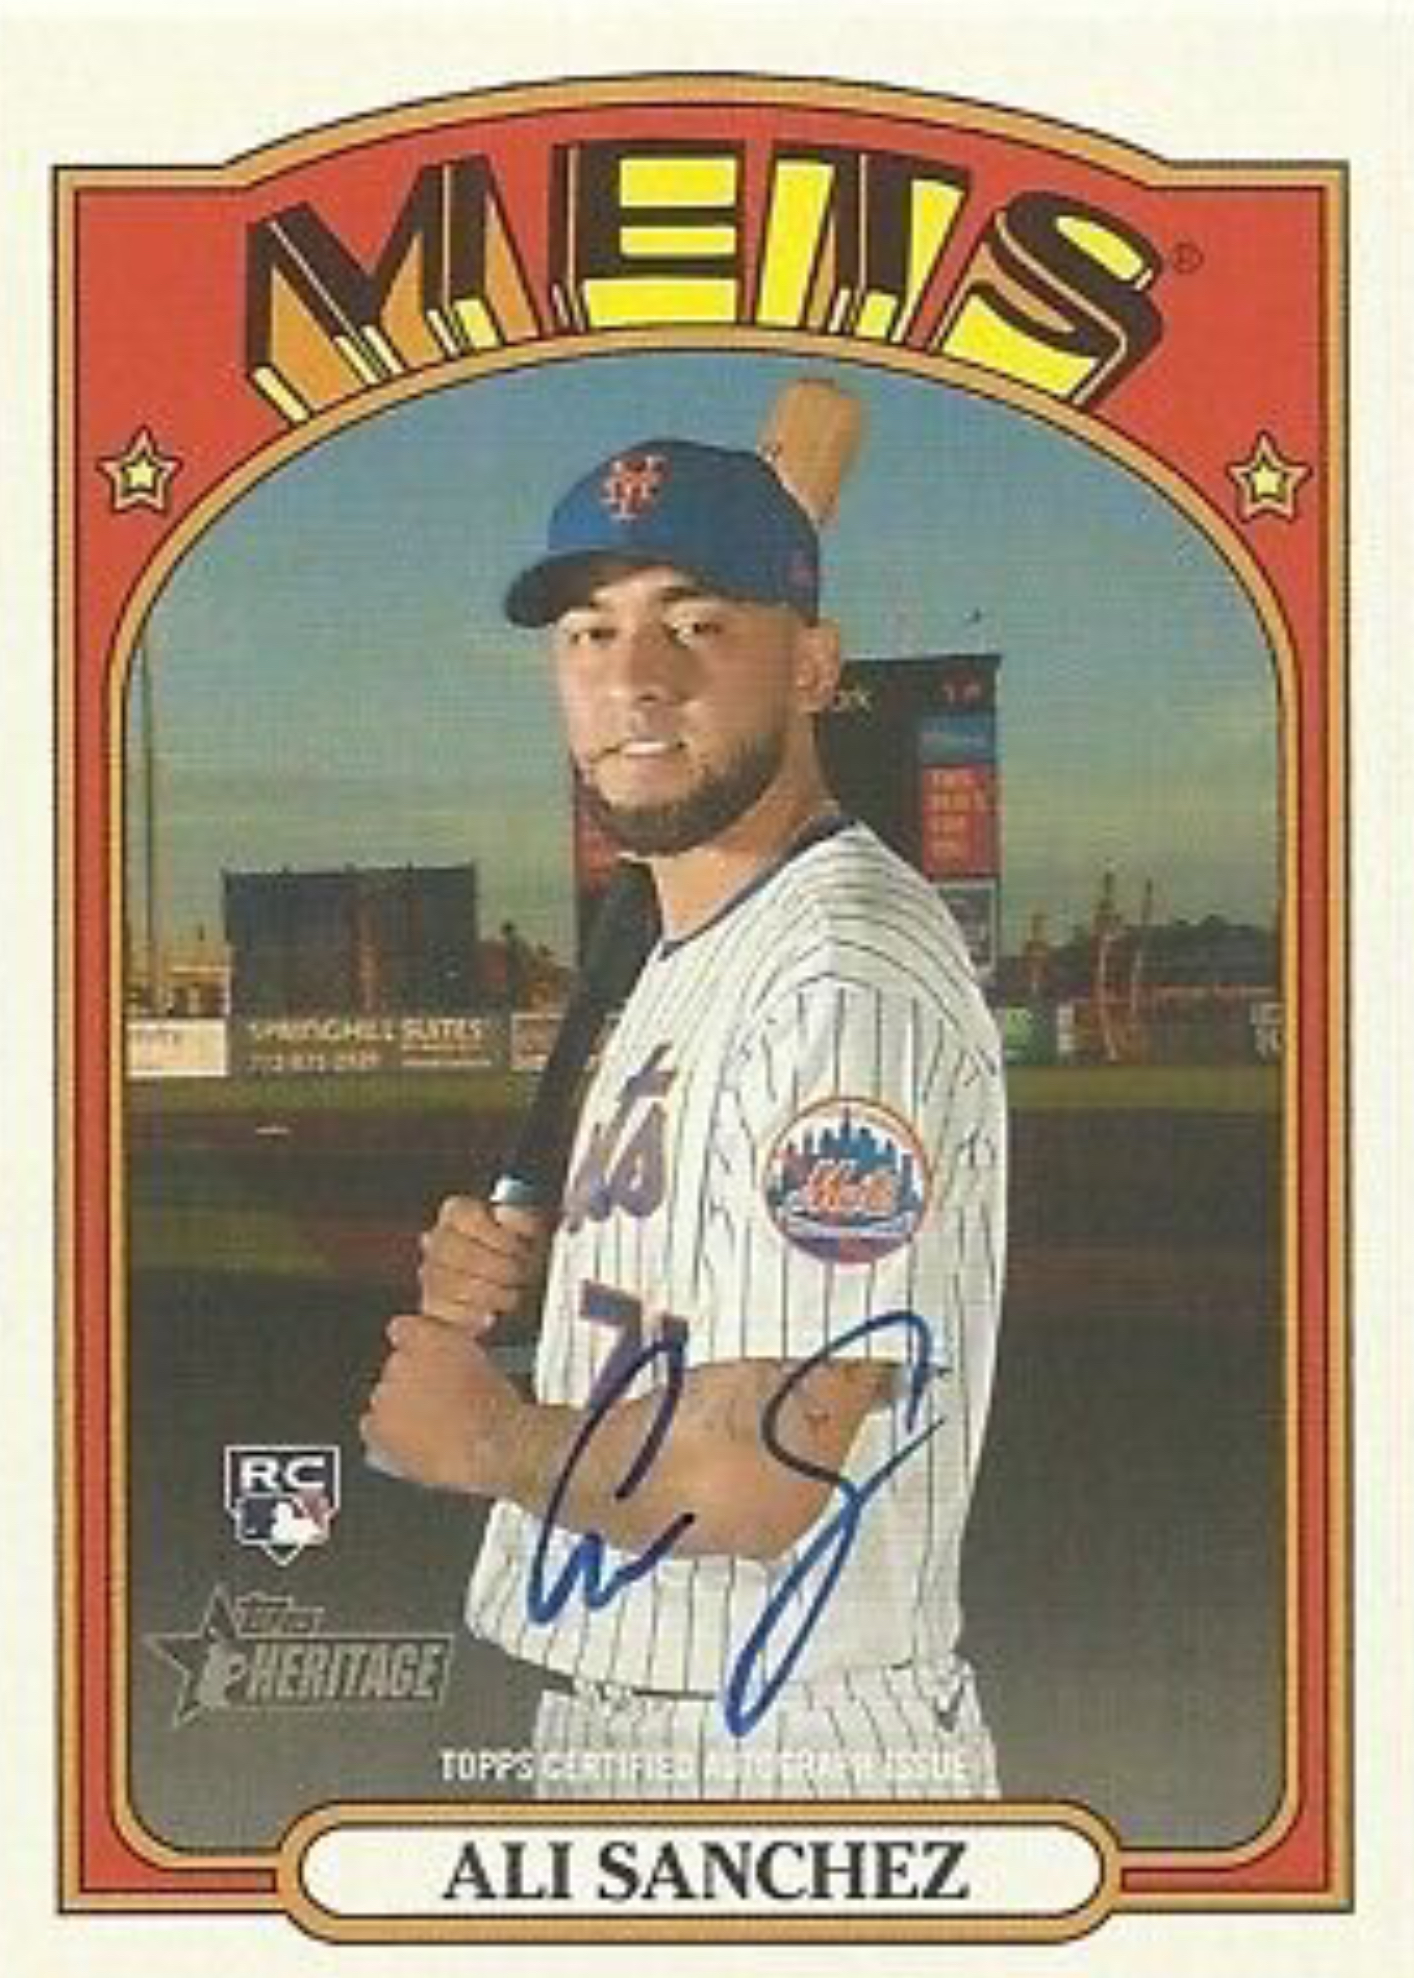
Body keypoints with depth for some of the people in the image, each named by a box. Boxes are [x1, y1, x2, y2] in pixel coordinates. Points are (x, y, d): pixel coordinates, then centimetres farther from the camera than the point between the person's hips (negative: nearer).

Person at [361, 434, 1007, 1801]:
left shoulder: (850, 977, -20)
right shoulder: (681, 963, 13)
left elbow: (756, 1477, -28)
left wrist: (486, 1440, -10)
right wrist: (499, 1279, 3)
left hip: (781, 1752, -9)